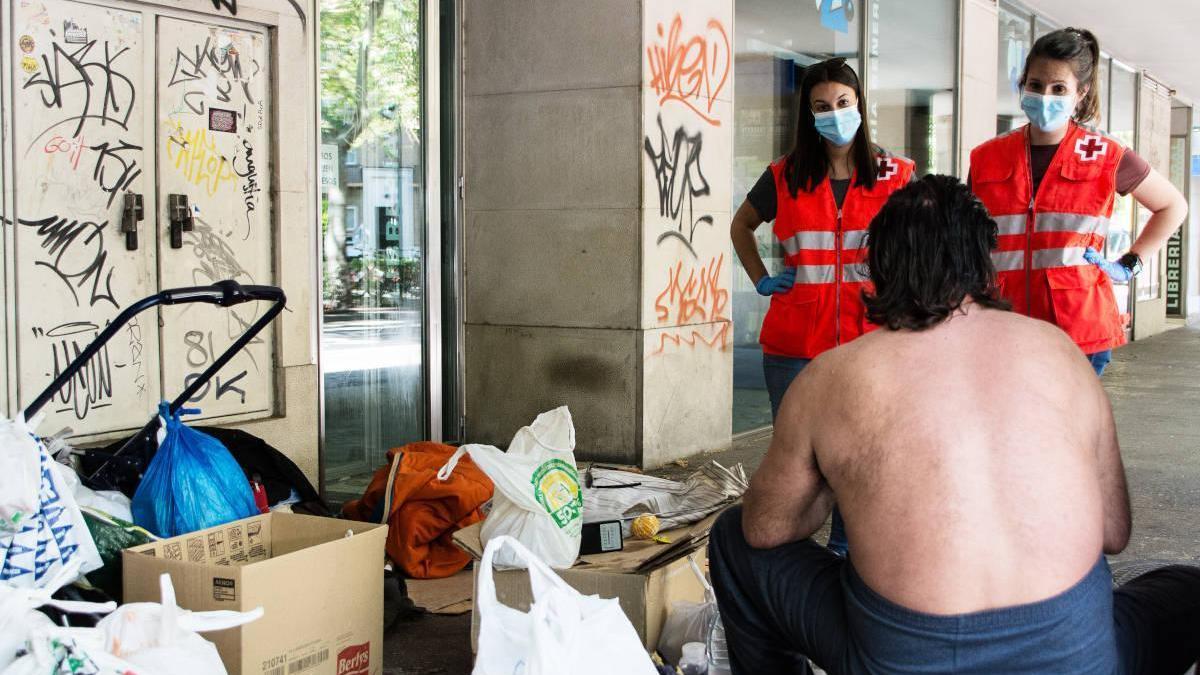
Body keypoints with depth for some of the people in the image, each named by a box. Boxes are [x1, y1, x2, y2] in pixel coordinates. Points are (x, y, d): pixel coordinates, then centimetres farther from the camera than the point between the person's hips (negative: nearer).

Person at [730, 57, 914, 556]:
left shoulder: (895, 176, 3)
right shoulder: (785, 177, 6)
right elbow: (742, 224, 23)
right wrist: (761, 279, 11)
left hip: (869, 340, 0)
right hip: (793, 345, 1)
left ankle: (843, 552, 20)